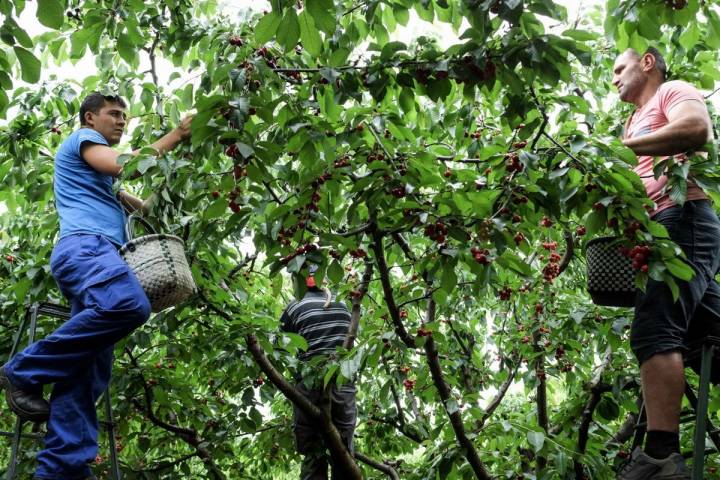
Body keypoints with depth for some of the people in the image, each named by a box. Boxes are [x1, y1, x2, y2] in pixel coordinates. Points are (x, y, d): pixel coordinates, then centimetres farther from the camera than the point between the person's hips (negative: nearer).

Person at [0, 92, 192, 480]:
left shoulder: (99, 175, 38)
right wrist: (176, 136, -2)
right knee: (129, 305, -37)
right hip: (84, 244, -10)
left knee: (90, 366, -5)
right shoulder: (82, 138, 11)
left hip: (96, 252, 10)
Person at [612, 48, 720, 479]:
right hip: (664, 229, 11)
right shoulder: (638, 120, 35)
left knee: (655, 330, -25)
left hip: (683, 219, -11)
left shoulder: (672, 90, 8)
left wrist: (621, 147, -14)